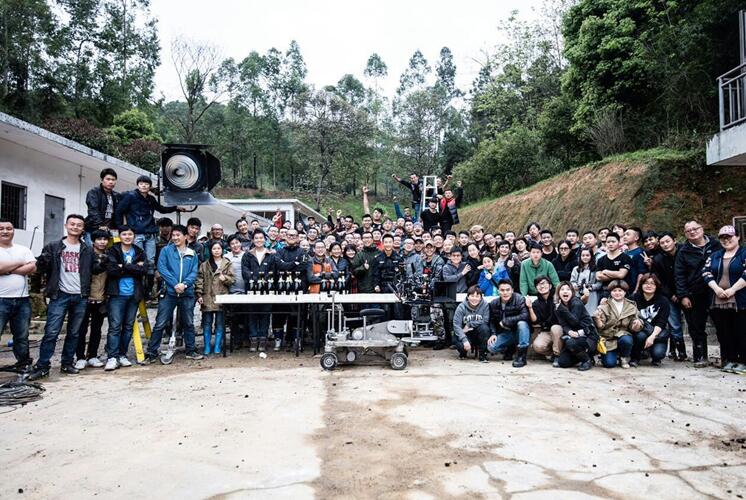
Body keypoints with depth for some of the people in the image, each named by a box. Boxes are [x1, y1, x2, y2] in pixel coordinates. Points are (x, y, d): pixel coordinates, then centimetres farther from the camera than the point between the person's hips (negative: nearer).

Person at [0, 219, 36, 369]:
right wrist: (20, 263, -5)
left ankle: (24, 365, 24)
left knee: (22, 336, 13)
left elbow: (32, 268, -3)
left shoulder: (23, 249, 11)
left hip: (22, 300, 4)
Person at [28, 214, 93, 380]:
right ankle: (42, 366, 1)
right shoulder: (53, 247, 5)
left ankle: (67, 364, 20)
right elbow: (42, 269, 2)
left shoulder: (87, 250, 10)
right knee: (51, 332, -7)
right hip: (60, 296, -2)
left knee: (74, 333, 9)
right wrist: (43, 262, -17)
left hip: (80, 297, 2)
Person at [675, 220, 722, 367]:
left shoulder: (715, 245, 5)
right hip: (694, 296, 0)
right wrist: (683, 296, -7)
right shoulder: (683, 252, 4)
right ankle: (700, 357, 14)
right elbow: (679, 276, 1)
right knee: (696, 327, 3)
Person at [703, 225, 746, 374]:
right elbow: (707, 273, 7)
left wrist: (732, 290, -16)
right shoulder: (715, 255, 16)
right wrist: (716, 288, -8)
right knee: (724, 333, 7)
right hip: (718, 301, 5)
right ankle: (729, 360, 17)